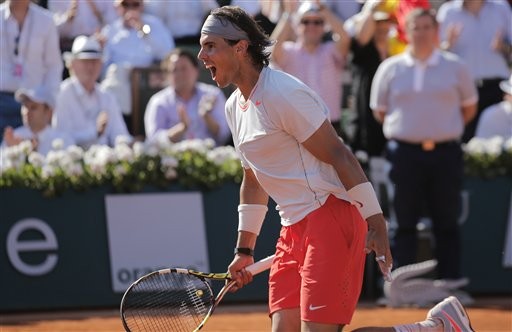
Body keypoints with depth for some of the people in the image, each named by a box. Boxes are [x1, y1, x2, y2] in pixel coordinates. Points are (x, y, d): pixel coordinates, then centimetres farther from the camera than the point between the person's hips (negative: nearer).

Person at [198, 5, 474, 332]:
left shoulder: (283, 93, -14)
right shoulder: (234, 107, 15)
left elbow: (338, 154, -15)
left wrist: (375, 222, -18)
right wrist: (245, 249, 26)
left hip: (329, 216, -9)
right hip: (293, 229, 9)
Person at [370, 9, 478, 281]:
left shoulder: (455, 67, 5)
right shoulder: (390, 68, 5)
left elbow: (469, 108, 12)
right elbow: (379, 111, 12)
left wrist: (445, 127, 5)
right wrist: (407, 128, 7)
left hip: (445, 153, 0)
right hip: (405, 153, 0)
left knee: (447, 224, 4)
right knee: (404, 223, 3)